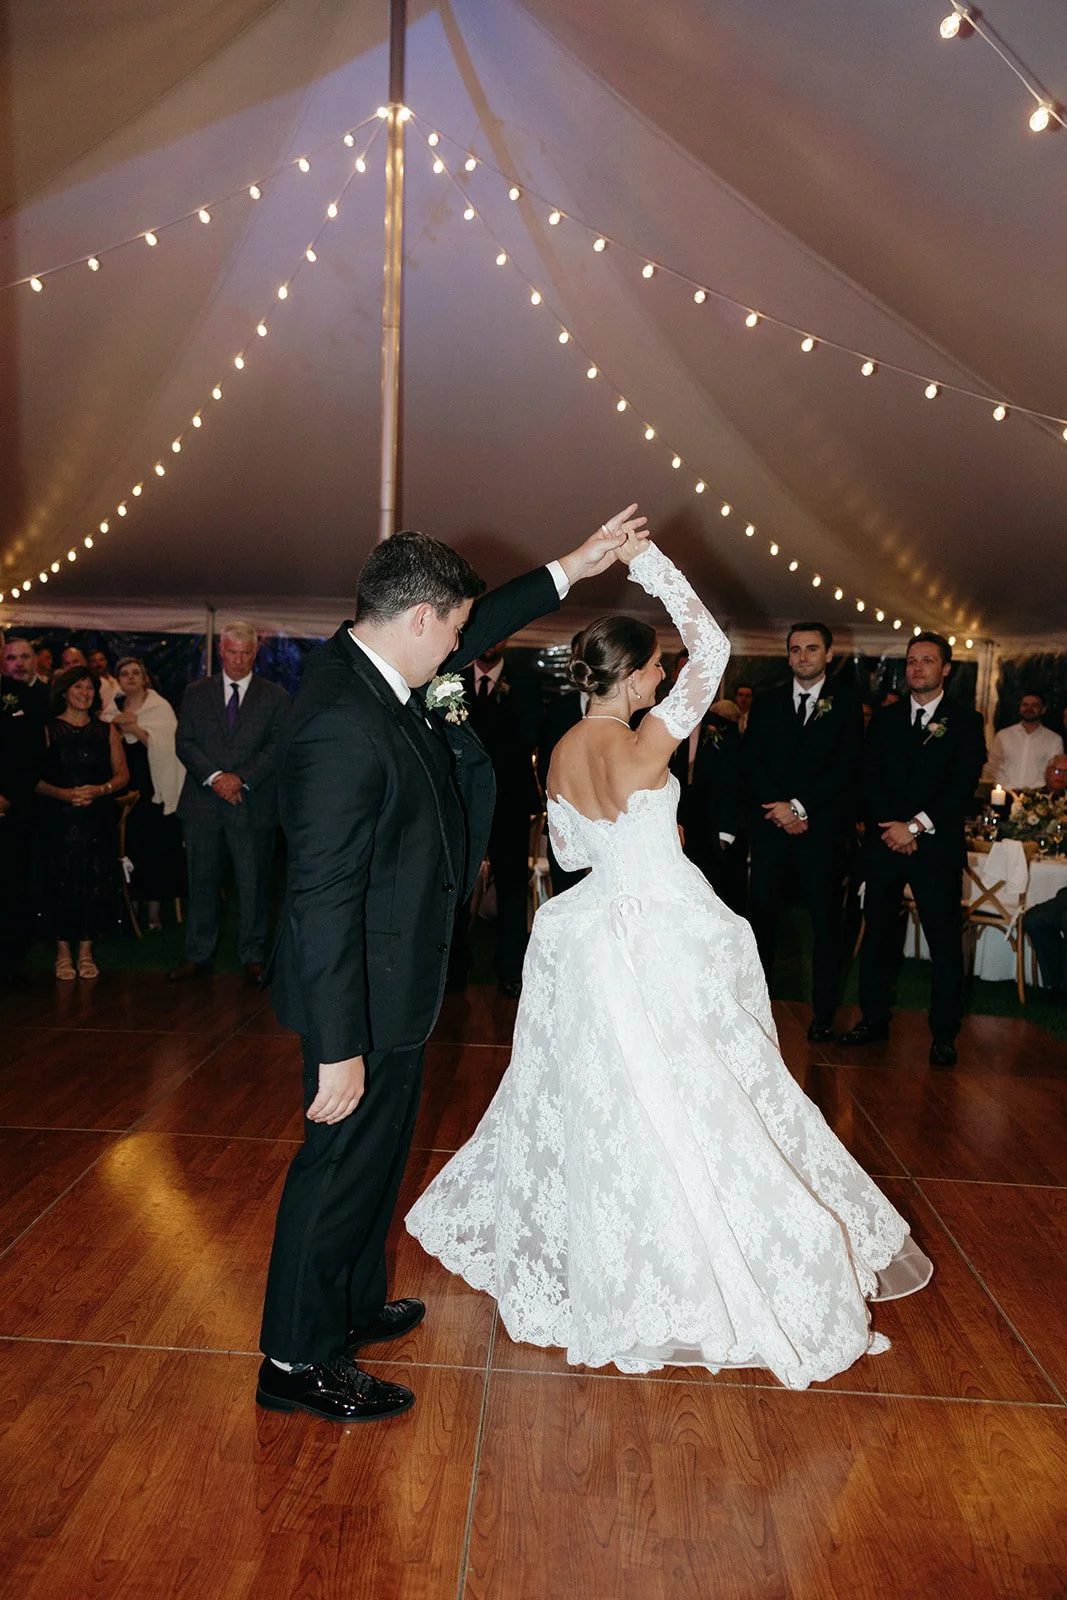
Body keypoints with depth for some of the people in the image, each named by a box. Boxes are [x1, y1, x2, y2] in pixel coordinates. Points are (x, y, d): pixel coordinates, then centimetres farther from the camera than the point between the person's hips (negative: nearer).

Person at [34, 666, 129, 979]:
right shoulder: (48, 730, 2)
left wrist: (99, 790, -10)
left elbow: (122, 774, 8)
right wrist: (63, 793, -18)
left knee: (95, 886, 2)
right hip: (60, 821, -2)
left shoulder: (106, 730, 10)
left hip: (98, 820, 2)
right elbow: (35, 779, -3)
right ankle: (63, 952, 14)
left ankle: (86, 952, 14)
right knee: (62, 886, 0)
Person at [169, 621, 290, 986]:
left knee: (253, 884, 4)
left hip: (253, 804, -2)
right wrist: (214, 777, -12)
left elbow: (278, 746, -3)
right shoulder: (196, 693, 10)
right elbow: (184, 742, 3)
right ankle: (198, 956, 18)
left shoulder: (275, 696, 4)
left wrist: (241, 778, -14)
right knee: (201, 882, 8)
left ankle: (253, 957, 15)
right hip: (203, 802, 2)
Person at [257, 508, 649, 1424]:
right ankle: (299, 1362, 27)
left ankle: (354, 1306, 44)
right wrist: (340, 1050, -24)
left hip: (395, 980, 10)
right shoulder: (344, 728, -29)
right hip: (367, 994, -10)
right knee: (344, 1161, 7)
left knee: (380, 1150, 24)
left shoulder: (363, 664, 1)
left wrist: (570, 571, 20)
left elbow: (480, 630, 18)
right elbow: (325, 900, -28)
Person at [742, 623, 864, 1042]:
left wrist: (799, 806, -11)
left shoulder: (845, 705, 5)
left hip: (823, 828, -2)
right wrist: (780, 810, -9)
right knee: (761, 917, 2)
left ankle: (823, 1014, 12)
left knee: (826, 923, 3)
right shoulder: (767, 703, 13)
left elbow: (846, 770, -3)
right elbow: (751, 761, 4)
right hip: (770, 826, 2)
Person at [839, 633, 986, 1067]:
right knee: (878, 933, 7)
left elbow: (963, 789, -6)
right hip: (884, 842, 3)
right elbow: (870, 781, 5)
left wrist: (915, 826, -13)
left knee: (944, 940, -1)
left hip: (937, 847, -3)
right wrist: (893, 828, -8)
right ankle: (874, 1019, 18)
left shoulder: (965, 722, 3)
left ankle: (944, 1034, 8)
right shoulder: (885, 719, 12)